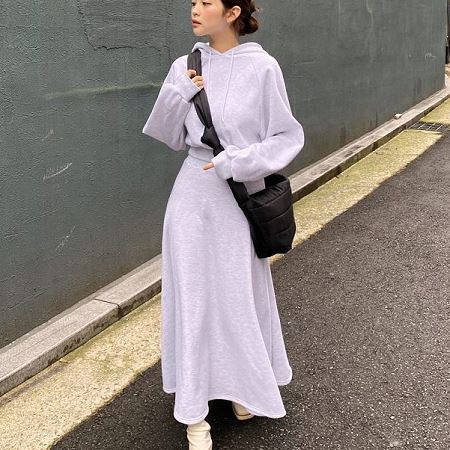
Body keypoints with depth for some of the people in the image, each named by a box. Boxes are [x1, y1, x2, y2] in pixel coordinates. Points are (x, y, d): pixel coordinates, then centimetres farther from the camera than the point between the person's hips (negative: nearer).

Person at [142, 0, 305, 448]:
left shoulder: (261, 67, -8)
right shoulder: (185, 67, 3)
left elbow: (288, 136, -5)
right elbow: (170, 137, 8)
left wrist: (237, 163, -16)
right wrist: (177, 95, -8)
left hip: (240, 196, -2)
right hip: (193, 196, 3)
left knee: (241, 294, 10)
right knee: (193, 296, 6)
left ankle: (244, 386, 37)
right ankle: (194, 410, 19)